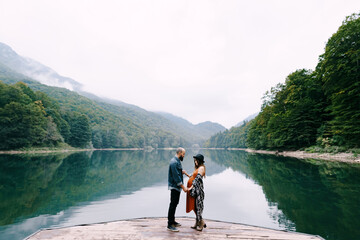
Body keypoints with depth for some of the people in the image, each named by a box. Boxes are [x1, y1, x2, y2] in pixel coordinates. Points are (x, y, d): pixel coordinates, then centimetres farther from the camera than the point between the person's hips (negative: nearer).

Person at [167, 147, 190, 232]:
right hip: (174, 186, -10)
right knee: (173, 205, -3)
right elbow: (176, 177, -24)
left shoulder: (177, 161, 11)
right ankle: (170, 225, 6)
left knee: (175, 204, 18)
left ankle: (172, 221, 31)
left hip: (177, 187, 10)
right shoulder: (174, 162, -21)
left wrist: (183, 171, 14)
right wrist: (183, 187, -22)